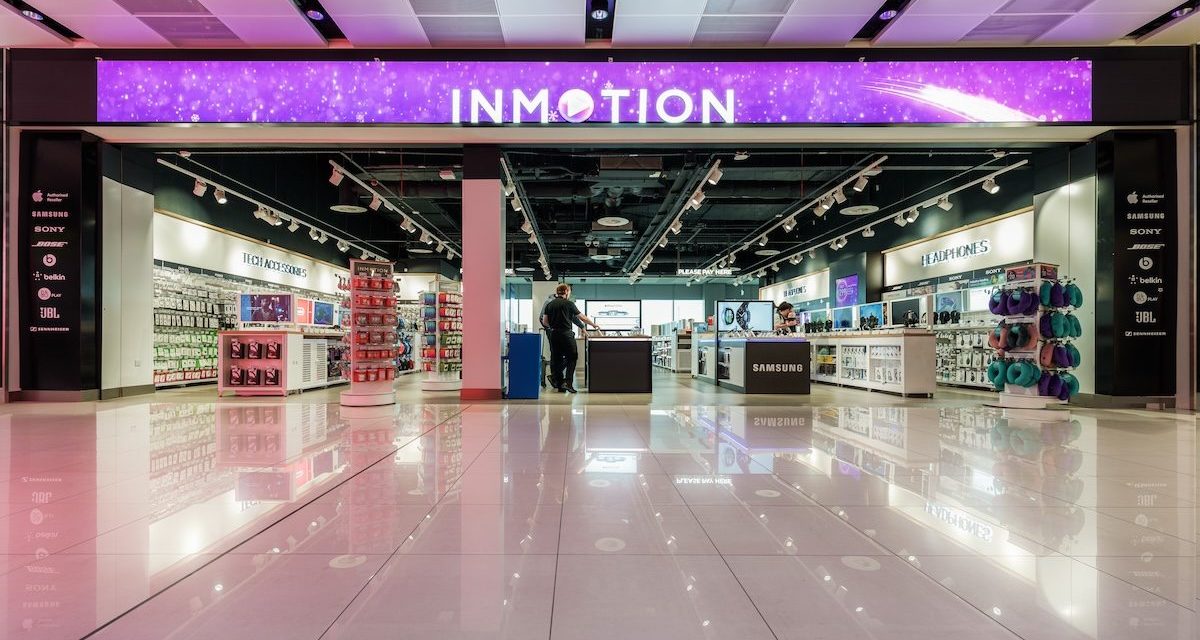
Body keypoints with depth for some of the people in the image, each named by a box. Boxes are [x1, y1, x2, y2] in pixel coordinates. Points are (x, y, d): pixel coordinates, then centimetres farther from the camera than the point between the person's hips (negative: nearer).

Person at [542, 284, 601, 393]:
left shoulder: (549, 304, 9)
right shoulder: (568, 304, -3)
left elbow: (544, 322, 7)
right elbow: (582, 318, 1)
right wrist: (594, 324, 14)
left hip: (554, 335, 5)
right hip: (566, 334, -5)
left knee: (556, 359, 9)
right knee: (572, 357, 4)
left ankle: (559, 384, 10)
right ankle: (567, 382, -9)